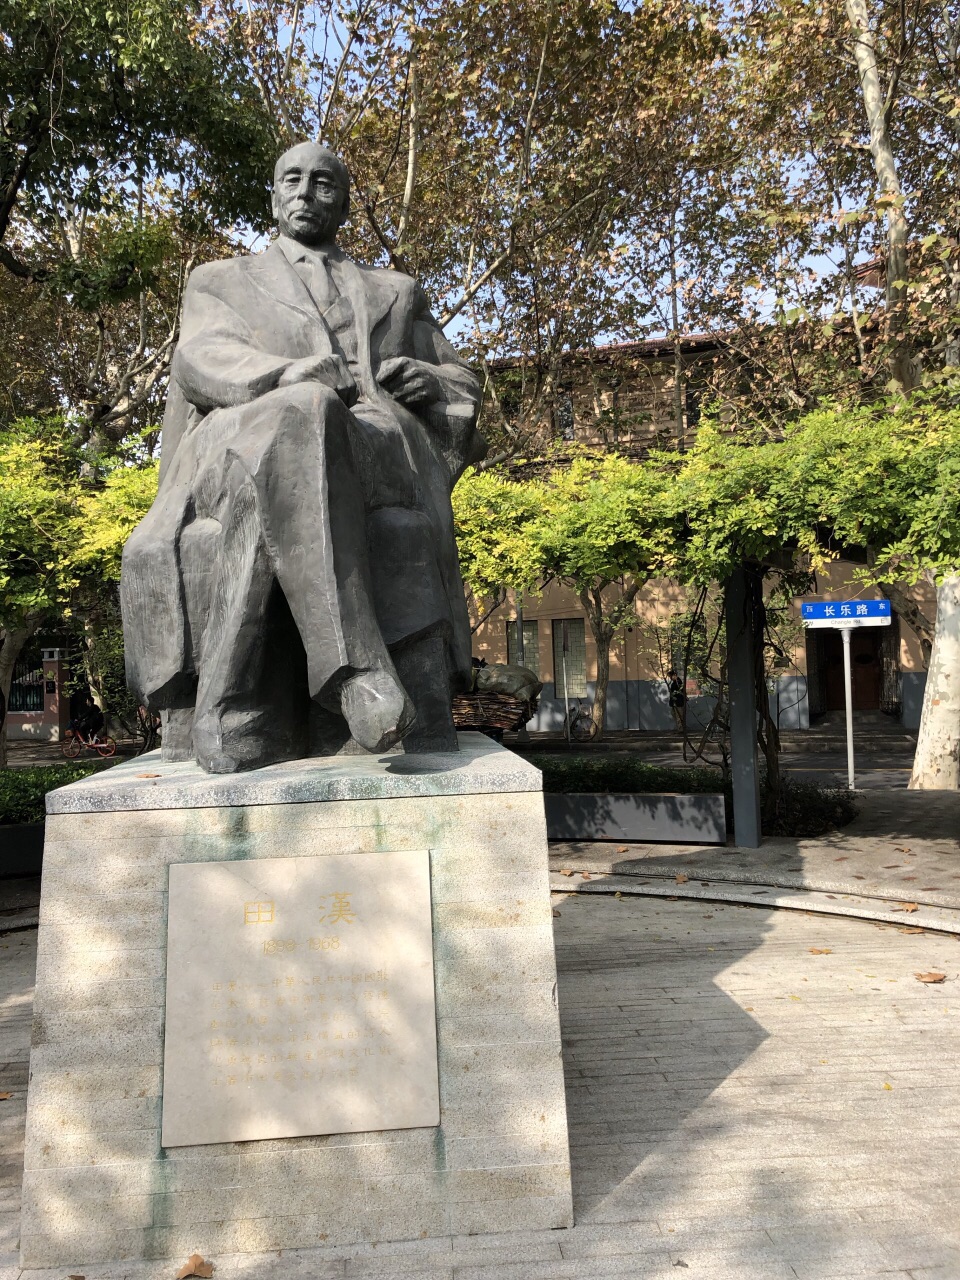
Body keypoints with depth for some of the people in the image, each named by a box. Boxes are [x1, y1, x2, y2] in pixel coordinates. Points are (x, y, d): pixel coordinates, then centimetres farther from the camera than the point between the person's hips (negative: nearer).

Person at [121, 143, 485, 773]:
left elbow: (464, 385, 28)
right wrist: (289, 376, -15)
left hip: (382, 454, 1)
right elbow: (202, 360, 8)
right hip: (239, 452, -1)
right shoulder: (221, 281, 30)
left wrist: (428, 380, 1)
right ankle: (356, 668, -50)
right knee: (299, 416, -39)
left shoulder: (398, 292, 35)